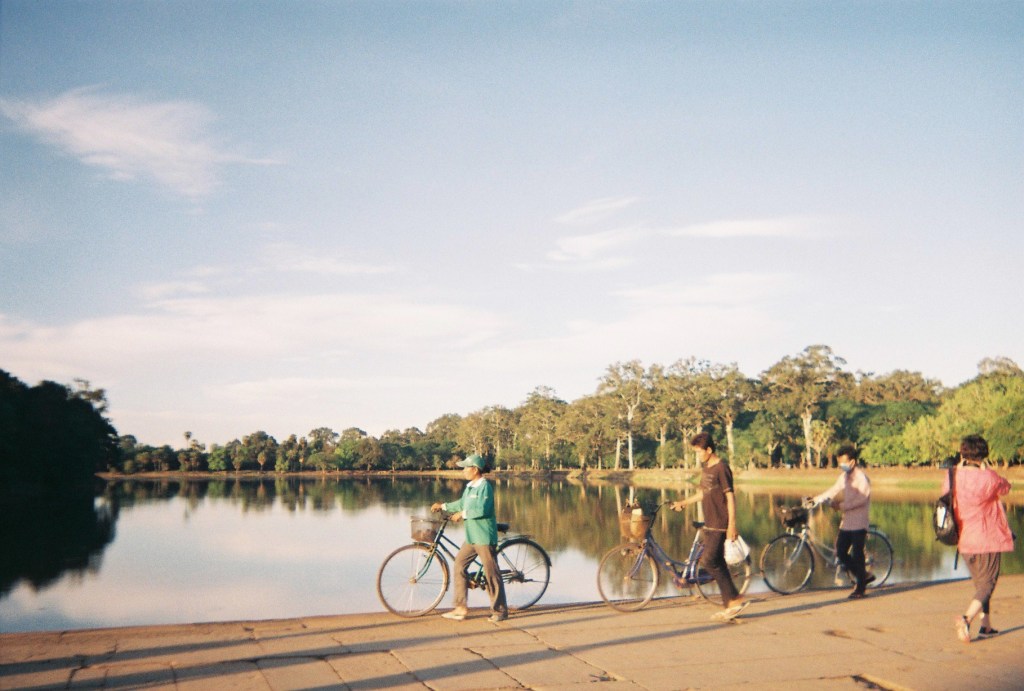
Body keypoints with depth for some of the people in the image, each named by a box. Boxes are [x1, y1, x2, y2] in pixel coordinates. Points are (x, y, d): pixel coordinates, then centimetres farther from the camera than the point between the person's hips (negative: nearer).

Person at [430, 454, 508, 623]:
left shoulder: (484, 486, -14)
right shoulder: (470, 486, 12)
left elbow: (481, 510, -23)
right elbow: (462, 503, 25)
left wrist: (462, 514, -15)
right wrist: (443, 506, 21)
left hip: (484, 537, -9)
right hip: (471, 537, 9)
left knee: (491, 573, -3)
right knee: (459, 565, 5)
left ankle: (500, 610, 7)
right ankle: (461, 608, 11)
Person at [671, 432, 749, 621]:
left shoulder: (721, 468, -13)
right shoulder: (705, 467, 13)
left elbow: (730, 497, -15)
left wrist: (732, 525, -19)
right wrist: (683, 503, 25)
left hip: (720, 524, -9)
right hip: (709, 523, 9)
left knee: (709, 561, -14)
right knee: (717, 563, 8)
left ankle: (735, 599, -5)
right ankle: (728, 605, 14)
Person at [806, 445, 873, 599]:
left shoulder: (862, 478, -13)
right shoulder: (844, 476, 11)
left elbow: (861, 499, -22)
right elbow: (833, 491, 10)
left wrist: (842, 505, -25)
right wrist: (815, 500, 1)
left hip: (859, 524, -8)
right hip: (846, 522, 8)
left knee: (857, 554, -2)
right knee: (840, 553, 7)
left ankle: (860, 587, 10)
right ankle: (864, 575, 24)